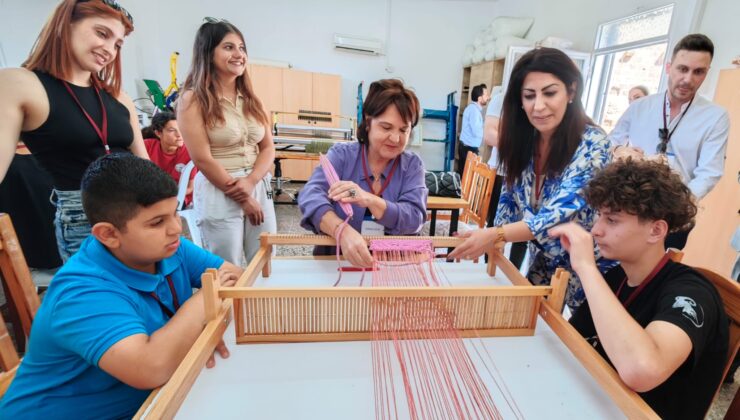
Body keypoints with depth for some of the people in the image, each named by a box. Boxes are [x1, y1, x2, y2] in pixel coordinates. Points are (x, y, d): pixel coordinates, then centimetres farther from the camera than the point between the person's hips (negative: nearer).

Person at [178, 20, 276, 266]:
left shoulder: (250, 99, 11)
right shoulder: (194, 100, -5)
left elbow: (268, 148, 5)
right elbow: (203, 159, -10)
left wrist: (250, 183, -12)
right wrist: (241, 198, -8)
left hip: (259, 187, 5)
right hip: (218, 193, -5)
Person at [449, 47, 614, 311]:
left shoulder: (592, 144, -22)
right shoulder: (522, 140, -8)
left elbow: (563, 212, -31)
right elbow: (510, 197, 1)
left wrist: (495, 235, -41)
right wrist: (492, 243, -10)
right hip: (543, 262, 4)